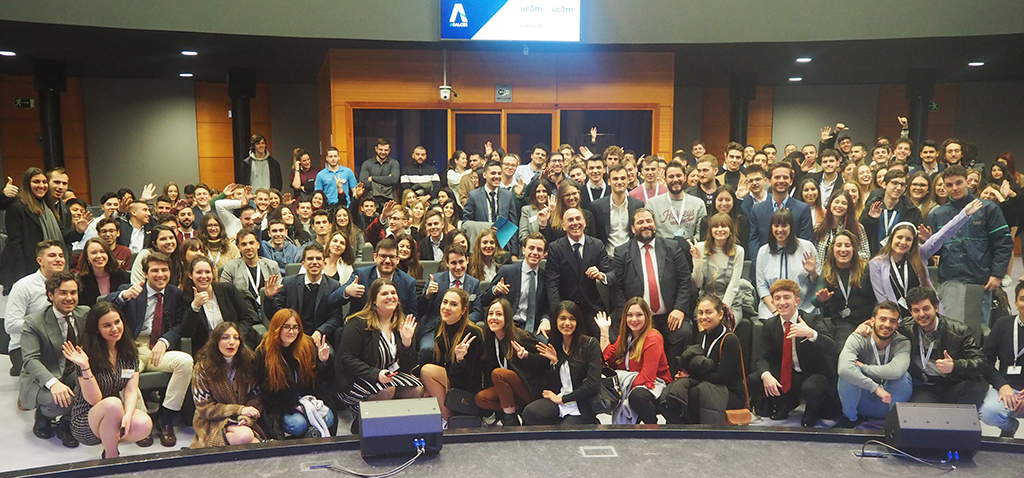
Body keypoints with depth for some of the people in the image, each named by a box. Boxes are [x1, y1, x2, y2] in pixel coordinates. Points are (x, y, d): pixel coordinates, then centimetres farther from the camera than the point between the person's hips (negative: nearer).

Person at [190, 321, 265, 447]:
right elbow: (204, 408, -7)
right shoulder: (203, 368, -7)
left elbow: (256, 397, 5)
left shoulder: (249, 361, 2)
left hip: (242, 419, 3)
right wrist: (239, 409, -16)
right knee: (245, 435, -34)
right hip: (213, 422, -3)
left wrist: (246, 418, -16)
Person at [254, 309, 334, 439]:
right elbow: (266, 390, -5)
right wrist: (294, 405, -16)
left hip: (310, 397, 3)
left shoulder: (308, 345, -1)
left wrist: (324, 362, -19)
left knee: (328, 418, -24)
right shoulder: (263, 353, -7)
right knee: (298, 424, -31)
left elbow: (324, 379, 4)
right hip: (281, 406, -2)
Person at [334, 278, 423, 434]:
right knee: (387, 391, -32)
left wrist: (407, 341, -16)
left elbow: (407, 366, 2)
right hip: (353, 380, -6)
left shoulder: (402, 323, 5)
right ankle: (360, 419, -7)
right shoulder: (359, 324, -11)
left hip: (390, 374, 6)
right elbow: (346, 359, -16)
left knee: (417, 390, -18)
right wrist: (375, 374, -27)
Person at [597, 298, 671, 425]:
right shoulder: (625, 336, 11)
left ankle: (653, 425, -9)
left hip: (655, 385, -7)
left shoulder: (653, 338, -13)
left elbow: (647, 377, -19)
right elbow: (607, 359, 3)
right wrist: (604, 330, 4)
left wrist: (623, 390, -19)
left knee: (637, 395, -39)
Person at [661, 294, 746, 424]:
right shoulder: (701, 336, 12)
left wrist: (691, 375, -11)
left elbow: (722, 377, -17)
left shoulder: (730, 340, -10)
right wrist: (684, 374, -9)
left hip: (732, 394, -6)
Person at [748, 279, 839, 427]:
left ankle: (811, 411, 2)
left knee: (810, 388, -37)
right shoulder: (770, 325, 0)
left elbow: (831, 349, -25)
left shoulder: (813, 320, -11)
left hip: (812, 376, -4)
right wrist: (766, 375, -26)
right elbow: (762, 357, -3)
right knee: (753, 380, -18)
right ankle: (787, 402, 11)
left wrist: (811, 333, -46)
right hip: (784, 375, 4)